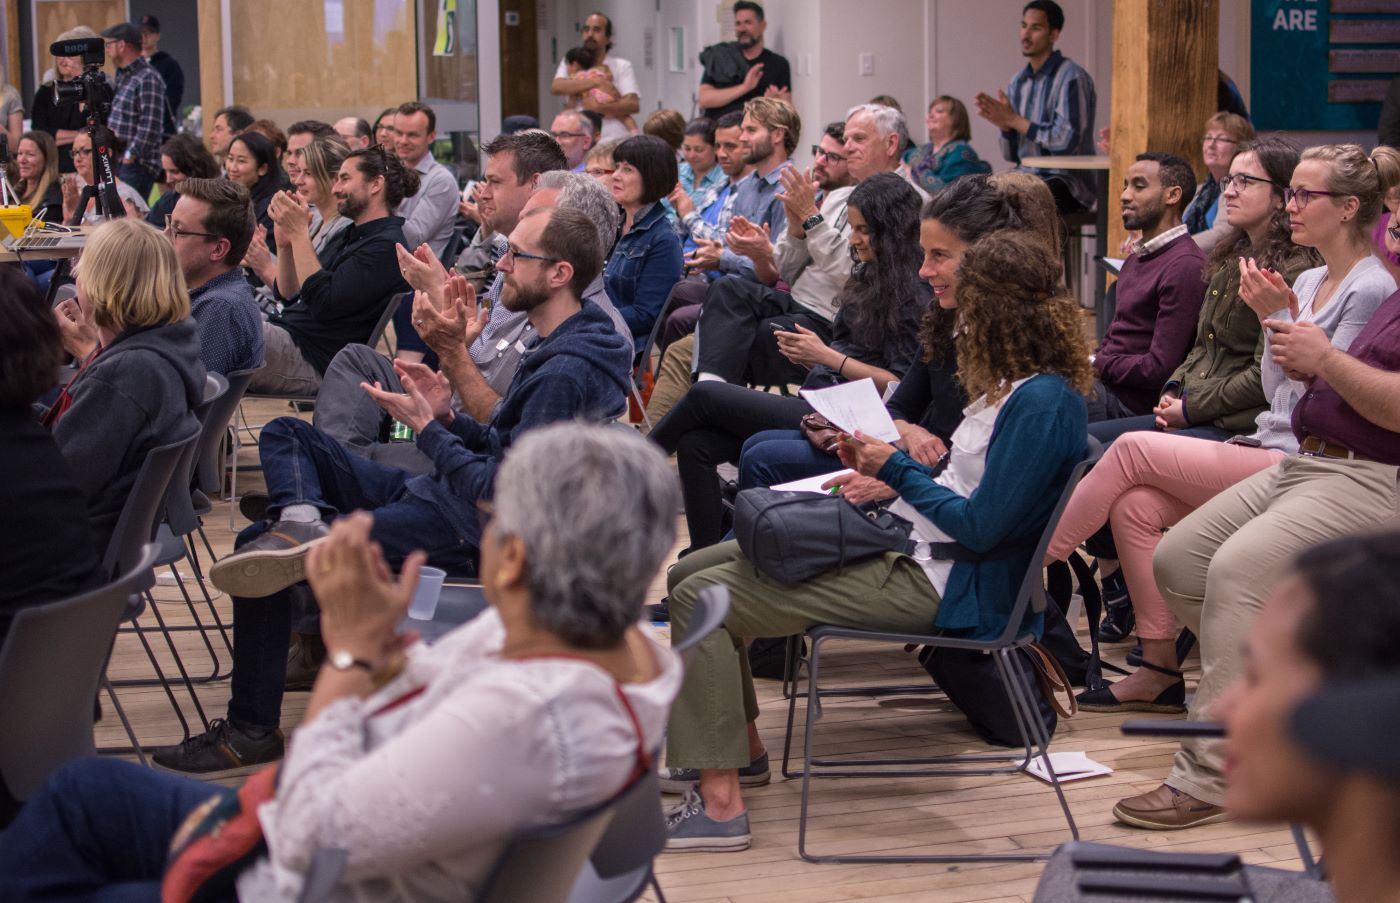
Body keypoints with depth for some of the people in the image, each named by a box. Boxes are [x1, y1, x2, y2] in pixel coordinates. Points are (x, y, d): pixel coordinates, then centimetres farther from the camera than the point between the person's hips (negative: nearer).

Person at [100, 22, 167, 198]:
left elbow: (150, 127, -21)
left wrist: (130, 157, -20)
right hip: (117, 163, 10)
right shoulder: (123, 76, 17)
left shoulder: (148, 79, -14)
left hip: (137, 166, -10)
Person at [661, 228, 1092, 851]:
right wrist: (880, 470, 5)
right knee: (688, 574, 12)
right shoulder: (1015, 386, 11)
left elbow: (982, 526, -23)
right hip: (906, 546, 11)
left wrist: (898, 469, -10)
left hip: (943, 585, -11)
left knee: (700, 599, -18)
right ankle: (738, 748, 23)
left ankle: (719, 804, -17)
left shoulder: (1043, 402, -20)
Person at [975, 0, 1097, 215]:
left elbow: (1067, 140, -19)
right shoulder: (1018, 82, 14)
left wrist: (1013, 120, -11)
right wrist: (1004, 123, -7)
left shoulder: (1072, 78, -8)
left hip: (1067, 183, -7)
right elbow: (1012, 155, 15)